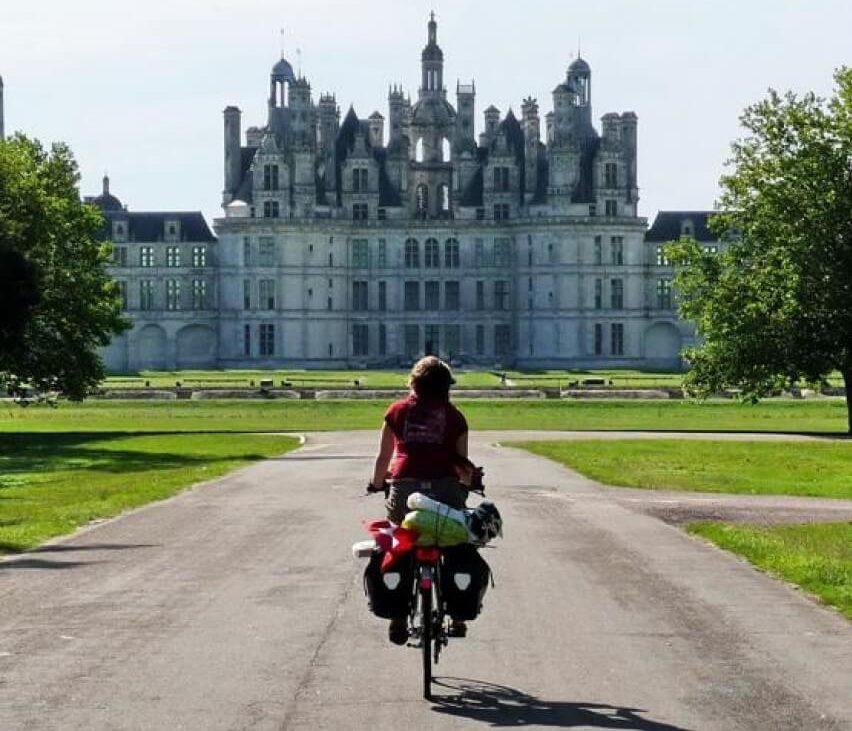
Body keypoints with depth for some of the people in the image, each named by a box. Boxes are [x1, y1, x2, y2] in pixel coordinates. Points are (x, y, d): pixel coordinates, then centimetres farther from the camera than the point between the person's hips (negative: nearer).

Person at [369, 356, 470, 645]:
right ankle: (458, 617, 13)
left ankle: (398, 620, 1)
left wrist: (377, 484, 29)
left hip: (405, 487, 0)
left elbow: (383, 456, 14)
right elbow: (462, 460, 10)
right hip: (446, 488, 0)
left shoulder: (398, 410, 11)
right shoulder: (454, 416, 10)